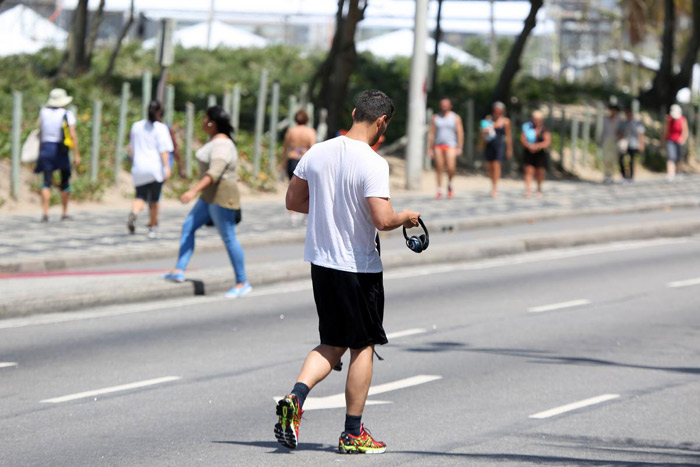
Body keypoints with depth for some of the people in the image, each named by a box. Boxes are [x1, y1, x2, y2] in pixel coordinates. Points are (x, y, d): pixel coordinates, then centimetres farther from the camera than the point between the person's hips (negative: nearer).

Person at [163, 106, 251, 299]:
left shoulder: (221, 145, -20)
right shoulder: (216, 140, 12)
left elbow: (214, 173, -32)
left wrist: (194, 191, -39)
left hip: (222, 196, -11)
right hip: (210, 197, 11)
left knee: (228, 238, -4)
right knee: (188, 227, 5)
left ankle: (243, 283, 4)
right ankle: (179, 271, 0)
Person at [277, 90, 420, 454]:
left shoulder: (317, 153, 1)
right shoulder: (373, 164, -19)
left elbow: (293, 201, 11)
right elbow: (382, 220, -25)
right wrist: (406, 217, -4)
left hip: (320, 261, 6)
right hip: (358, 267, -6)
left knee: (333, 344, 17)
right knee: (362, 346, 8)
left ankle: (295, 397, -6)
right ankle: (353, 434, 13)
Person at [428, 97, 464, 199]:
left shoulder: (455, 117, 7)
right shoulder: (436, 117, 11)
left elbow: (460, 133, 3)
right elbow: (431, 133, 10)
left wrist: (459, 148, -5)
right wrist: (430, 148, 3)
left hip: (450, 146, -2)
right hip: (438, 145, 2)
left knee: (451, 168, -16)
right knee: (439, 169, -1)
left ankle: (449, 185, 10)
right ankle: (439, 191, 6)